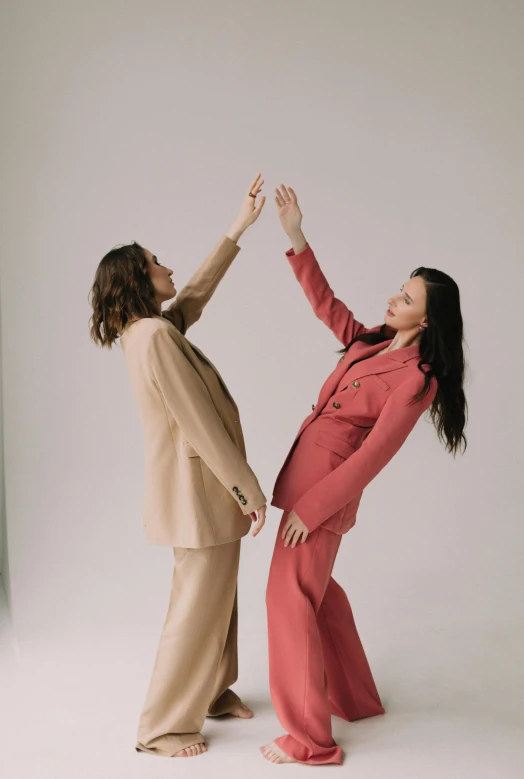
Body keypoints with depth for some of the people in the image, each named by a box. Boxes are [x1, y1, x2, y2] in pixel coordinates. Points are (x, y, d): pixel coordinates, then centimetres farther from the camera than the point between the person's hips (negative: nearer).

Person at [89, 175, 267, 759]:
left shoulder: (145, 330, 8)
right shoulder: (156, 335, -21)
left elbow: (198, 290, 22)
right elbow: (202, 424, -23)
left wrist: (240, 226, 24)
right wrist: (249, 490, -17)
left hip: (196, 489, 10)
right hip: (201, 490, -10)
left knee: (216, 595, 22)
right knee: (199, 606, 2)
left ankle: (212, 691, 39)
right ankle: (162, 727, 16)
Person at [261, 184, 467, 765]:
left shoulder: (416, 379, -17)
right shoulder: (373, 342, 7)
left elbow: (372, 455, -20)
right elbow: (326, 305, 16)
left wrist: (311, 507, -20)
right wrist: (297, 238, 8)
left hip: (329, 488, -9)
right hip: (306, 473, 9)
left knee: (290, 596, -6)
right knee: (317, 589, 19)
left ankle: (310, 740, 6)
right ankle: (356, 699, 37)